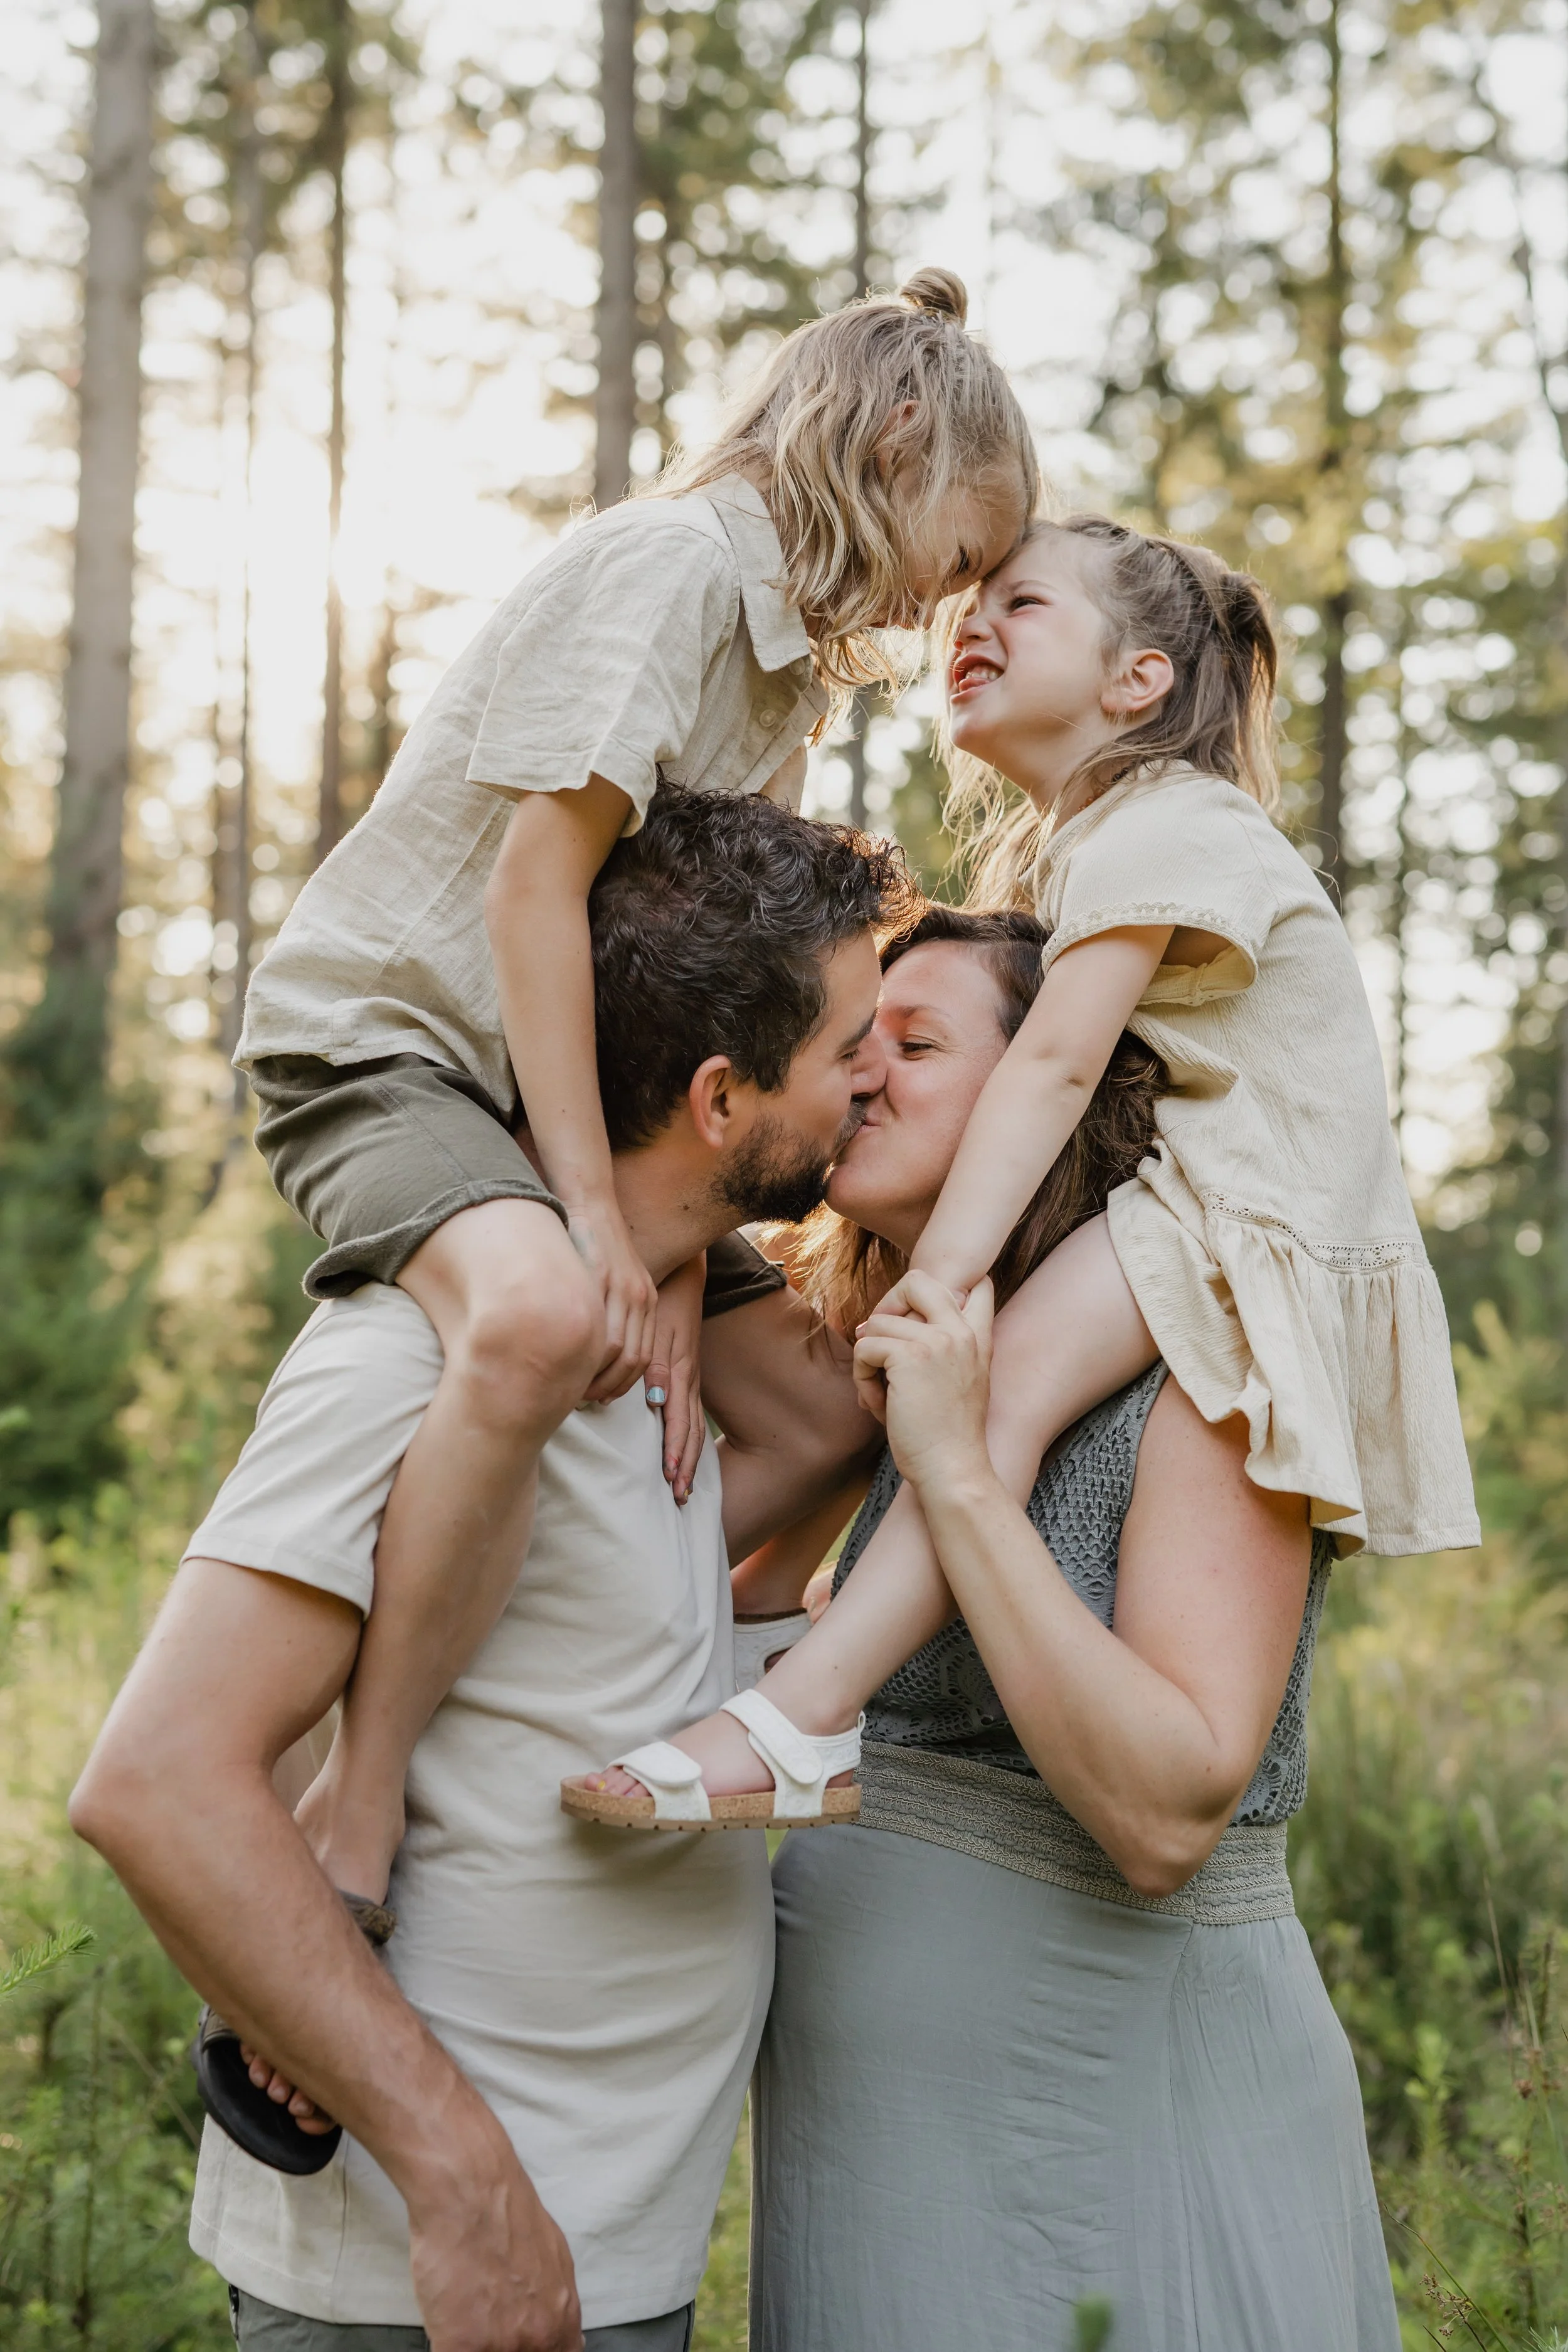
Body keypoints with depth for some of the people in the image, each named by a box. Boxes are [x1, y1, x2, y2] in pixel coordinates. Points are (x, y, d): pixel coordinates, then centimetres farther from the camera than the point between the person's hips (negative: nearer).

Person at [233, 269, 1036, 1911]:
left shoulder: (786, 648, 14)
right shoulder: (673, 559, -13)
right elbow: (536, 880, -22)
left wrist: (679, 1259, -10)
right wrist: (589, 1205, -25)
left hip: (569, 1088, 10)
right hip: (380, 1039, -10)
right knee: (541, 1315, -40)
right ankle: (349, 1823, -31)